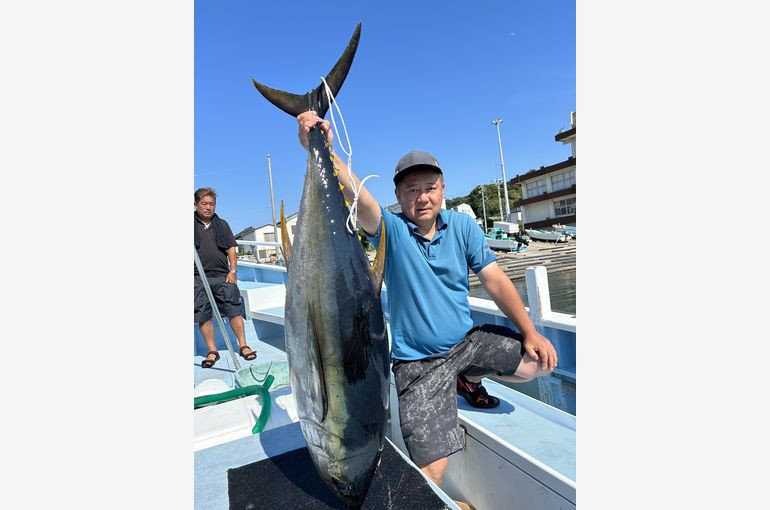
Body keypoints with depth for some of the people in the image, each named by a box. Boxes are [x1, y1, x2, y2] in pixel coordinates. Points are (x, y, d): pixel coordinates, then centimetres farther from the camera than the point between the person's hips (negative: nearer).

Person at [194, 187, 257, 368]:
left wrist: (233, 271, 2)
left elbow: (231, 249, 11)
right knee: (202, 315, 2)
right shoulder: (192, 225, 7)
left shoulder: (222, 224, 13)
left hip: (223, 276, 1)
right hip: (199, 278, -1)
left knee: (235, 310, -2)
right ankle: (212, 351, 14)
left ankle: (243, 345, 8)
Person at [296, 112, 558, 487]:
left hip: (468, 340, 4)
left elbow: (495, 280, -2)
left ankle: (468, 379, 21)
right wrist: (323, 151, -48)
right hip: (418, 363, -4)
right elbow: (357, 196, -31)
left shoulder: (463, 226, -2)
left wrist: (530, 332, -7)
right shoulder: (391, 230, -12)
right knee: (431, 469, -6)